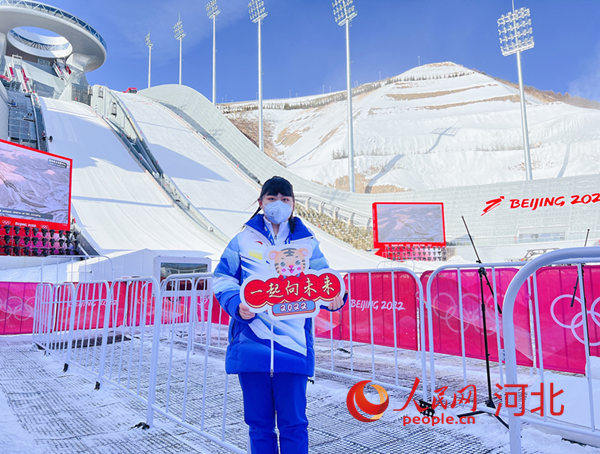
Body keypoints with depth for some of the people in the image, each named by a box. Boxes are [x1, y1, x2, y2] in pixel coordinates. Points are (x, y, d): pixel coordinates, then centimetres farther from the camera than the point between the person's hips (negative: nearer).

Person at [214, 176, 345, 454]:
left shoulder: (306, 243, 10)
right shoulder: (243, 240, 8)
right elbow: (223, 281, 7)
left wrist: (334, 299, -13)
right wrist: (237, 305, -12)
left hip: (292, 345, 0)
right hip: (251, 345, 1)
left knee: (293, 423, 6)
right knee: (258, 422, 13)